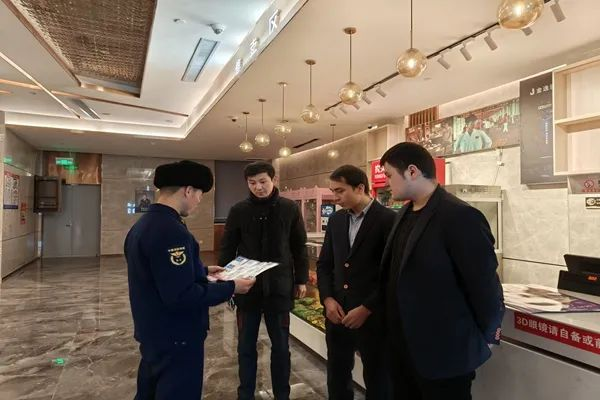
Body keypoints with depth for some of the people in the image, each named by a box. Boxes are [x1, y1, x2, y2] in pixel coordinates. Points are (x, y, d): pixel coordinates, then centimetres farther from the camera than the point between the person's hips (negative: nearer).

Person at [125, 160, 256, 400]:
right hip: (175, 339, -10)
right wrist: (230, 288, -20)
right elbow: (180, 296, -30)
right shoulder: (170, 230, -27)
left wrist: (202, 271, 16)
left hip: (152, 333, 10)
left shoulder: (143, 224, 6)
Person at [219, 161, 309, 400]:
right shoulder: (238, 211, -1)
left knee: (281, 347, 12)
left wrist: (301, 279, 4)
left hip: (279, 288, 0)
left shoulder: (290, 209, -2)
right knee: (246, 347, 14)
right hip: (246, 288, 1)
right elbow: (227, 249, 4)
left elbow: (299, 247, 4)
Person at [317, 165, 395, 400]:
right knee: (336, 378, 18)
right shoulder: (335, 220, 7)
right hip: (337, 314, 5)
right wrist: (327, 299, -2)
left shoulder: (388, 220, -11)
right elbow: (324, 264, 12)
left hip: (373, 317, -5)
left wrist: (366, 309, -14)